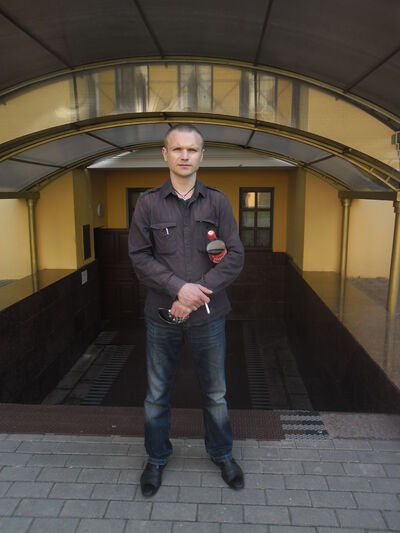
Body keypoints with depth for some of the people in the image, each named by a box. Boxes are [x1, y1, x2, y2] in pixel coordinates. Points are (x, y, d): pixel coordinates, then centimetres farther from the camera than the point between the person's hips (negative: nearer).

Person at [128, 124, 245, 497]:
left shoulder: (217, 202, -1)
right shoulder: (148, 203, -2)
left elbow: (234, 256, -6)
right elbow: (139, 257, -7)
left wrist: (198, 292, -17)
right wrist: (179, 287, -20)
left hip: (208, 316, 1)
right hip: (161, 315, 0)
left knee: (215, 393, 16)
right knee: (157, 394, 15)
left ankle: (222, 453, 40)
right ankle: (156, 457, 39)